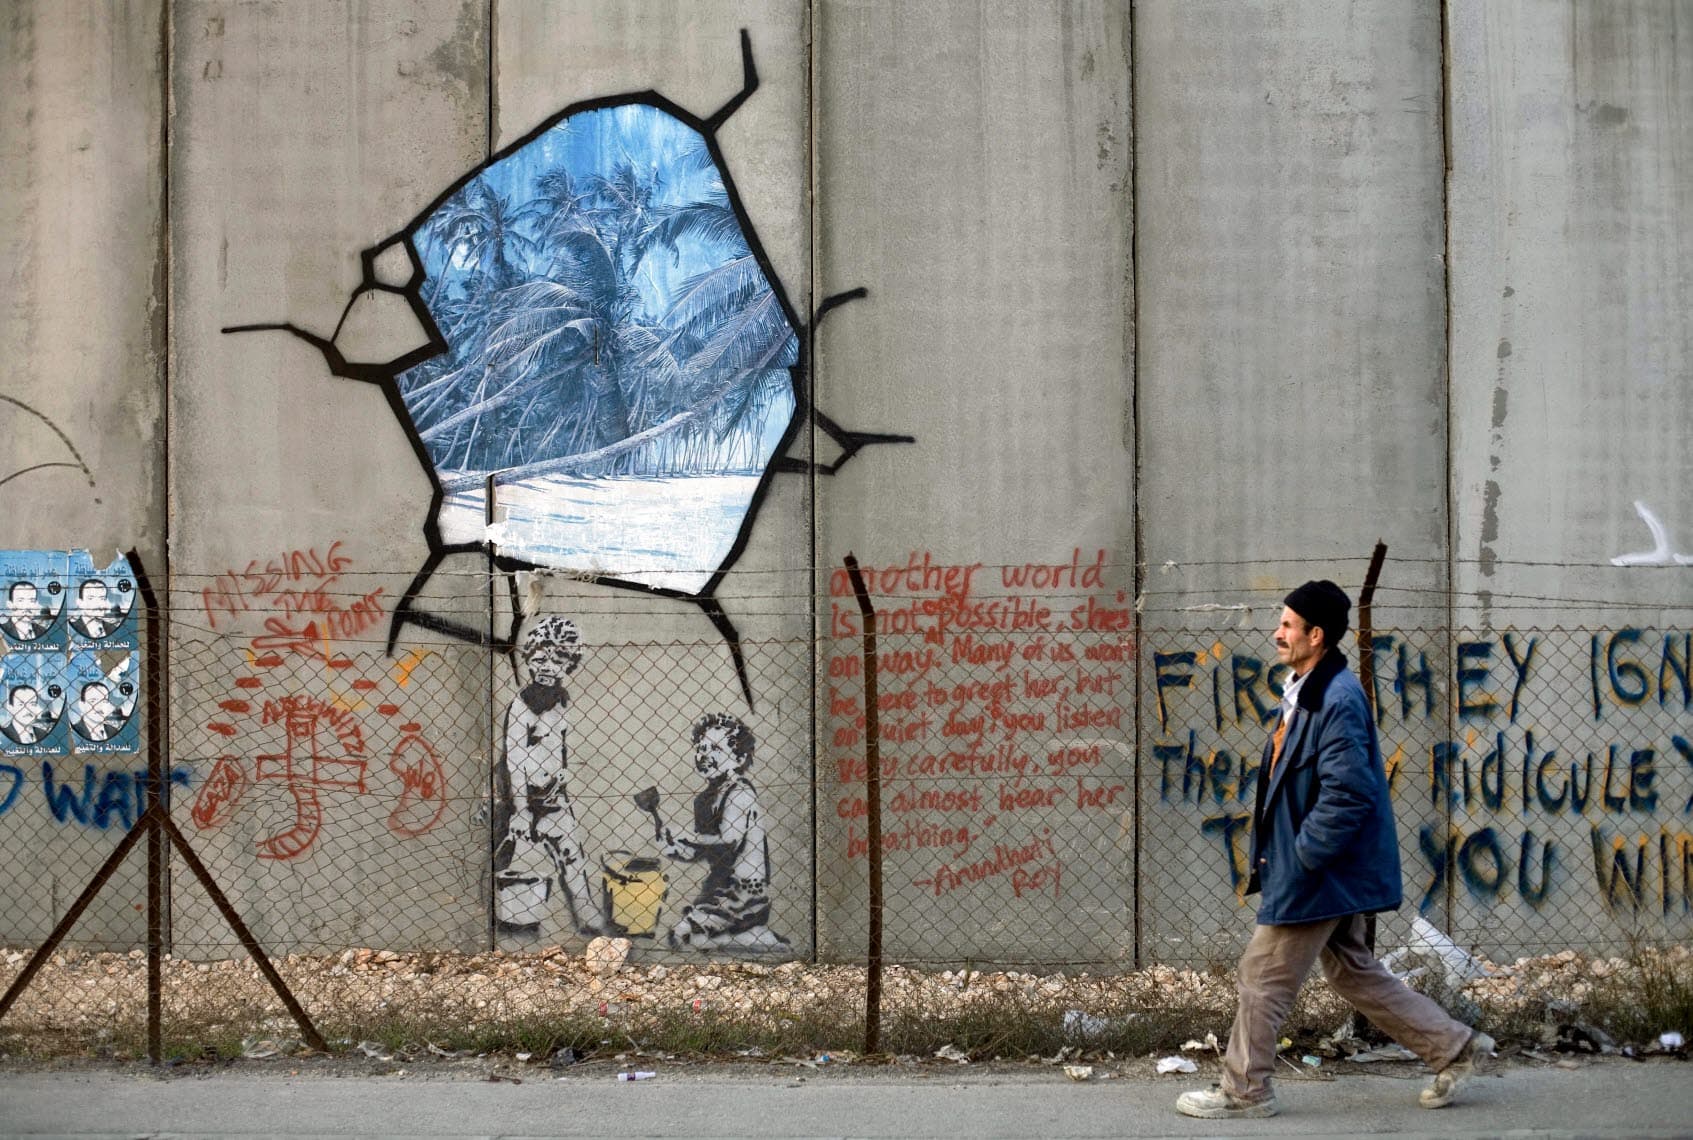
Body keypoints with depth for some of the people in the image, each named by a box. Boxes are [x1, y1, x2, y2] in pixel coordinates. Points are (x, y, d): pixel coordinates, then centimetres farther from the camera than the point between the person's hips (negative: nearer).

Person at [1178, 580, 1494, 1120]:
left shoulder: (1338, 702, -22)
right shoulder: (1307, 692, 10)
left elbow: (1347, 794, -27)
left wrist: (1300, 858, -21)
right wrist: (1277, 852, 14)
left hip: (1319, 874, -10)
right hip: (1330, 873, 10)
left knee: (1263, 975, 0)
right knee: (1353, 971, 17)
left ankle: (1243, 1092, 13)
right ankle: (1454, 1048, 23)